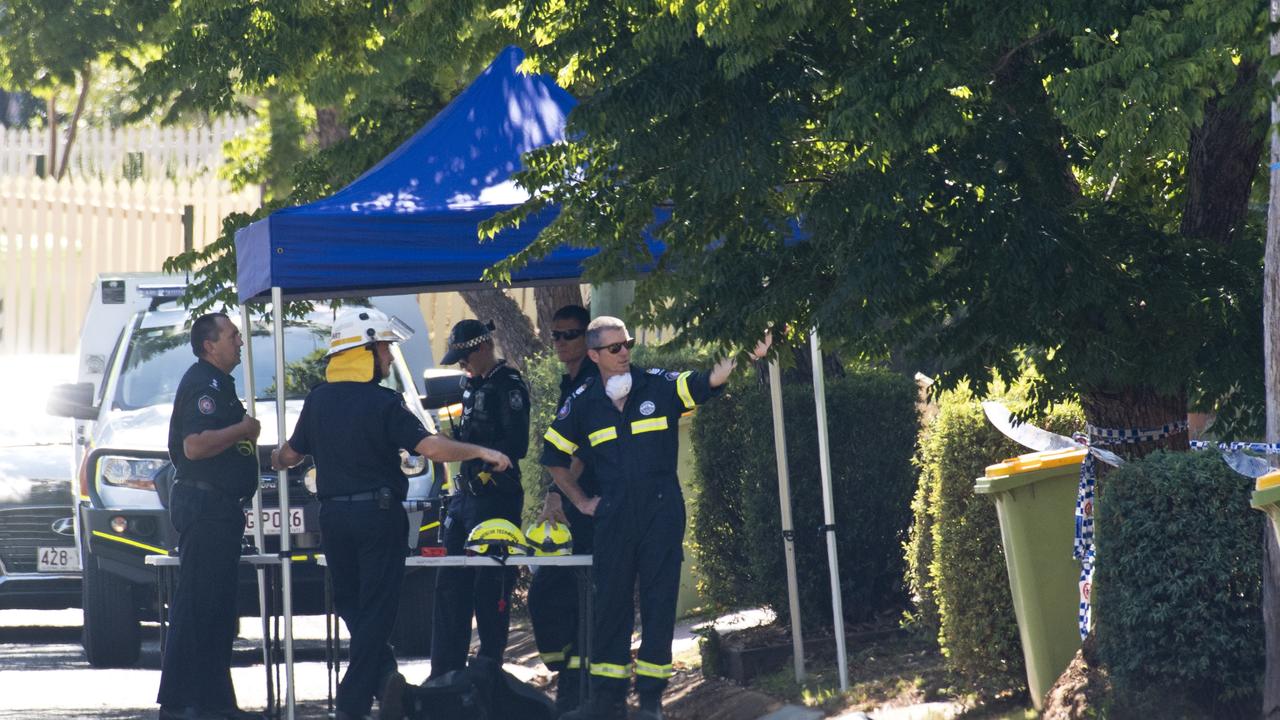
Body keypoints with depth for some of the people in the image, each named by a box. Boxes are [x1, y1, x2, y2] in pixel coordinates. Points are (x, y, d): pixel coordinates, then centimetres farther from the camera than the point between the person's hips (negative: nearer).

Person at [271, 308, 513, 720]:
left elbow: (292, 453, 17)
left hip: (334, 516, 5)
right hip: (379, 515, -5)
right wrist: (481, 453, -8)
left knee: (349, 604, 20)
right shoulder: (382, 403, -12)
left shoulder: (318, 400, 5)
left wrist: (278, 460, 41)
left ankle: (384, 676, 5)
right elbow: (428, 446, -19)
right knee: (376, 610, 0)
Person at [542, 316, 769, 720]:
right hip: (613, 516, 2)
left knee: (659, 602, 0)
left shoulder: (659, 387, -1)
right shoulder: (582, 404, 5)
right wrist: (580, 501, 13)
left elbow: (708, 382, -14)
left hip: (661, 510, -2)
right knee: (610, 603, 4)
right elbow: (553, 456, 17)